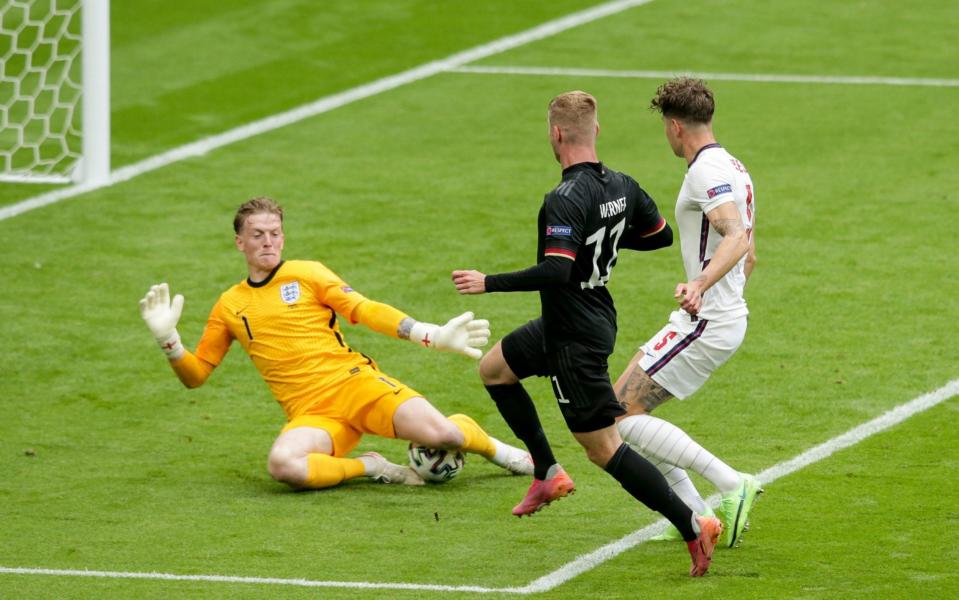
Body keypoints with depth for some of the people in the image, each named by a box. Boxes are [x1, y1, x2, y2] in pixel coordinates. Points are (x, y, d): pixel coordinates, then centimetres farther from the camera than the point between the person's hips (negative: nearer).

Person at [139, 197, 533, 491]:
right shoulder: (230, 307, 15)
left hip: (354, 382, -1)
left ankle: (496, 450, 11)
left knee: (441, 434, -25)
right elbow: (194, 374, 19)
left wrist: (435, 336, -12)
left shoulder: (306, 275, 9)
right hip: (310, 414, 1)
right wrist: (167, 339, -2)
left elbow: (365, 311, 0)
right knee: (282, 464, -37)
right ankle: (371, 468, -11)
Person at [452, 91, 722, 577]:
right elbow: (661, 235, 12)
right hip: (597, 316, 10)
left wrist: (488, 283, -24)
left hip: (575, 337, -10)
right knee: (493, 368, 26)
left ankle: (693, 527, -5)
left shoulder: (565, 201, -27)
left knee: (604, 448, -3)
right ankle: (548, 473, 27)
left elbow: (555, 272, -34)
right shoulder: (622, 187, -1)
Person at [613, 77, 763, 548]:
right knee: (622, 404, 13)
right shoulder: (732, 167, 16)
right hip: (726, 317, 11)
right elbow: (748, 253, 24)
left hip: (705, 324, -11)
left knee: (620, 414, -12)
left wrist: (699, 286, -46)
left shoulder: (707, 171, -16)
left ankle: (732, 485, -17)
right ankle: (697, 515, 9)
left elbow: (737, 239, -32)